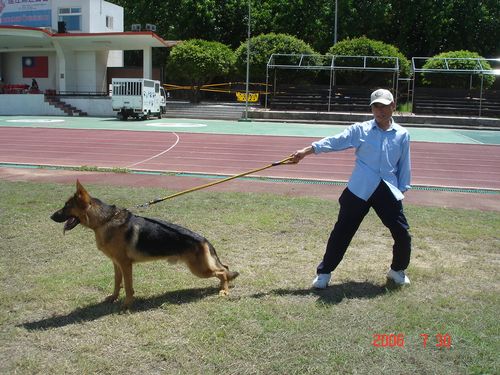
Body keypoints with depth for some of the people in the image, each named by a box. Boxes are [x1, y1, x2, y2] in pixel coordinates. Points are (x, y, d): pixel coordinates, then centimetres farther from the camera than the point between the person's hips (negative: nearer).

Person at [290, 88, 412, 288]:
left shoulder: (402, 135, 6)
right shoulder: (360, 130, 0)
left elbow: (404, 165, 11)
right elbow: (334, 141, -9)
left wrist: (401, 189, 9)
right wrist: (306, 151, -19)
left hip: (388, 191, 2)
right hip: (359, 190, -2)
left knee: (403, 234, 3)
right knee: (341, 232, 1)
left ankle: (398, 270, 31)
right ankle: (324, 272, 15)